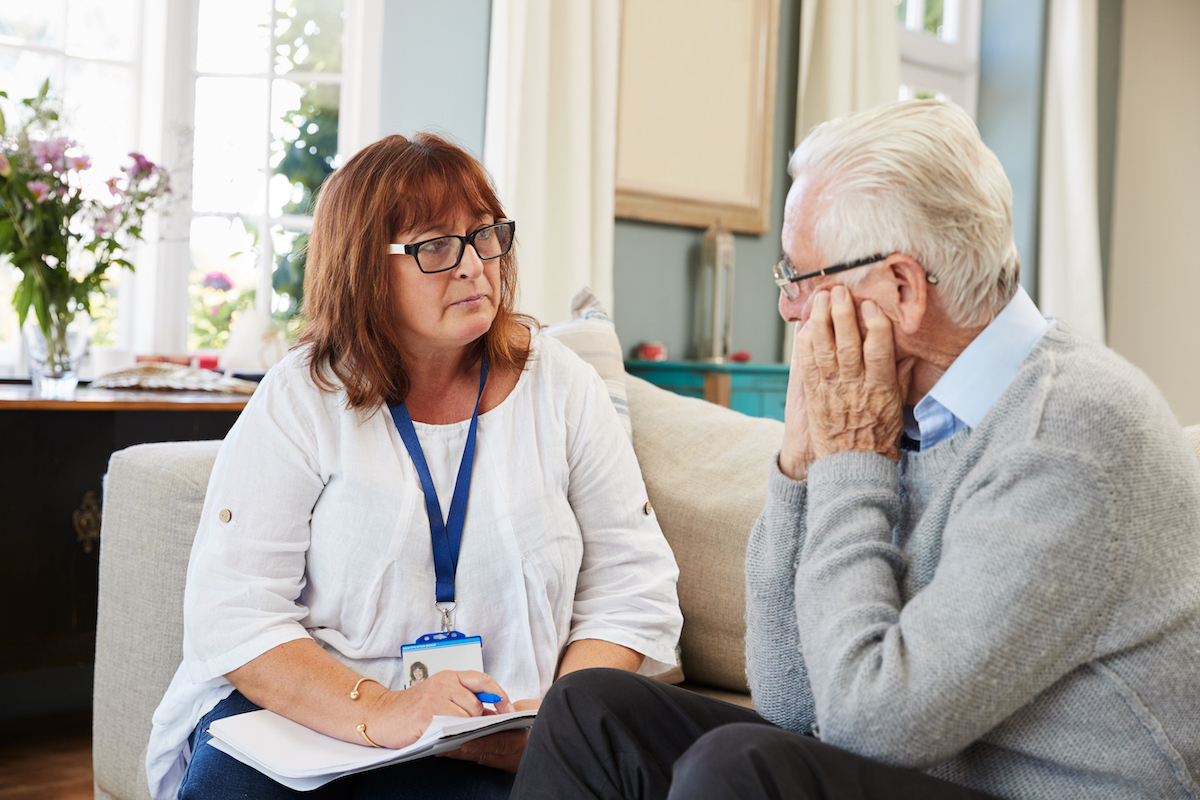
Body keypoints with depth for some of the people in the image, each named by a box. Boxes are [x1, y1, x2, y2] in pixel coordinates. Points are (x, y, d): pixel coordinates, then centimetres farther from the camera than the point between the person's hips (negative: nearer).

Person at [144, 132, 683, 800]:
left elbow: (634, 592, 2)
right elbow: (232, 612, -9)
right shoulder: (301, 400, -2)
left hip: (494, 745, 0)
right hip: (304, 715, 0)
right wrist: (377, 712, -24)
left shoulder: (561, 388, 3)